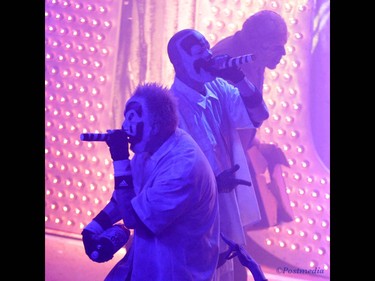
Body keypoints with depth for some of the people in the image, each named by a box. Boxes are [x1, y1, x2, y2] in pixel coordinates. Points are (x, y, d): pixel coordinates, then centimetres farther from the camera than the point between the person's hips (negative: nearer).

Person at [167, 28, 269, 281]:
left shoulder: (218, 88, 0)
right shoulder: (173, 104, -21)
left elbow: (257, 116, -5)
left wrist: (239, 79, -17)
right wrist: (214, 181, -26)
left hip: (227, 198, 7)